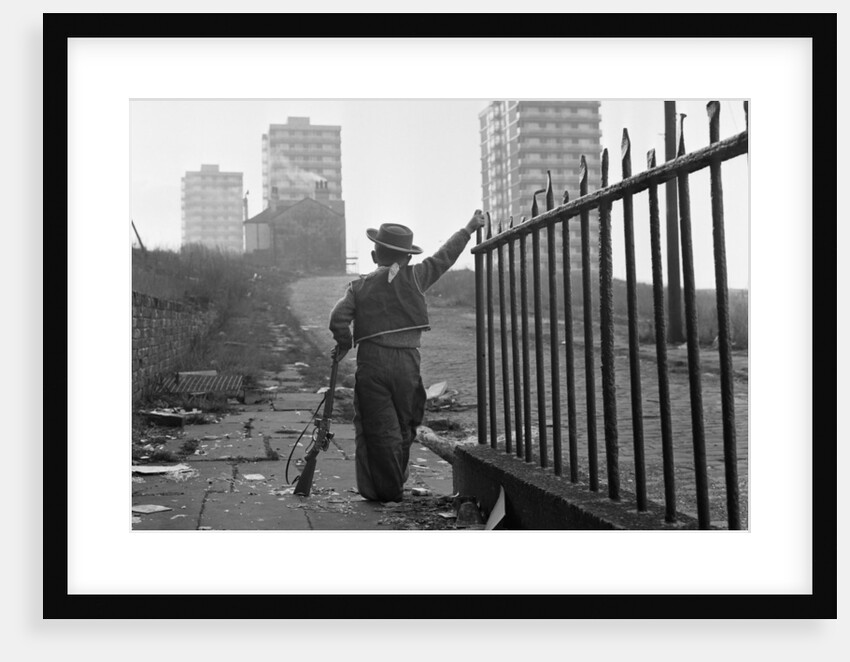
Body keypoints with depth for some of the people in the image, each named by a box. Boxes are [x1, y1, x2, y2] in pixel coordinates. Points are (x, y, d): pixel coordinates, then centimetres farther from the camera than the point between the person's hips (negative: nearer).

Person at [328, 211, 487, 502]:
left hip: (371, 362, -1)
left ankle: (387, 489, 6)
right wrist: (468, 229, 23)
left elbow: (338, 319, -7)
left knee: (378, 427, 4)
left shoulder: (359, 286, 4)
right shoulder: (414, 277, 4)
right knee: (402, 426, 14)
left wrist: (344, 344, 11)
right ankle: (395, 483, 25)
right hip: (407, 361, 1)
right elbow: (443, 258, 13)